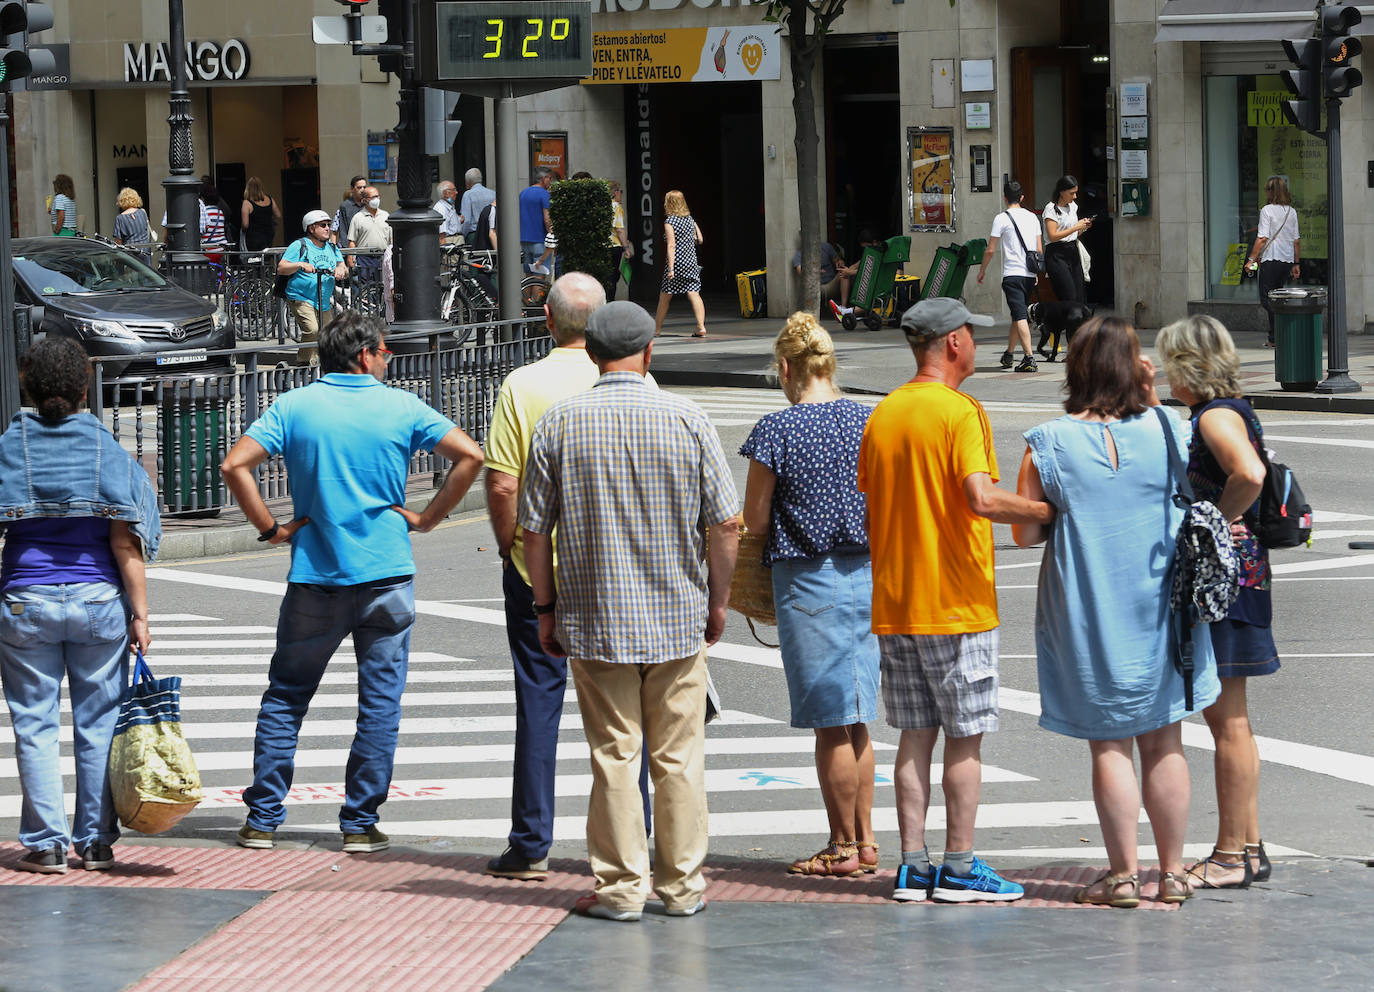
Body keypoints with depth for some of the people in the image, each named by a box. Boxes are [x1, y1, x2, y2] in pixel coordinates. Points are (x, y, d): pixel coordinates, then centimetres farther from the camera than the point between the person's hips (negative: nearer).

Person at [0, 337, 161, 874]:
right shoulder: (107, 450, -1)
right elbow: (125, 541, -4)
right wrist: (139, 612, -1)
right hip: (98, 599, 0)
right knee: (98, 724, 8)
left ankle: (47, 843, 2)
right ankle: (96, 841, 10)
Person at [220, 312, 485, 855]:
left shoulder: (294, 407, 0)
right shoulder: (401, 408, 0)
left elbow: (234, 465, -8)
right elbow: (470, 456, -3)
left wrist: (270, 527, 0)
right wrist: (427, 518, 2)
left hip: (315, 575, 1)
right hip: (386, 572, -1)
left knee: (286, 694, 12)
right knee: (380, 699, 6)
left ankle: (263, 818, 10)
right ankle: (360, 824, 4)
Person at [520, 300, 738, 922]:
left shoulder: (559, 424, -3)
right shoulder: (687, 421, -3)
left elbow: (534, 529, -1)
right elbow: (724, 525, -3)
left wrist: (546, 608, 10)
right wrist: (718, 602, 10)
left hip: (595, 619, 0)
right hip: (679, 616, 0)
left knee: (613, 755, 5)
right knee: (679, 757, 8)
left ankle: (620, 887, 6)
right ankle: (681, 886, 12)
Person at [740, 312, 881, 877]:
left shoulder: (777, 431, -13)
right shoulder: (868, 422, 2)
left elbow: (754, 523, -7)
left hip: (808, 579, -6)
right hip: (867, 575, 6)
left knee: (831, 724, 1)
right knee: (855, 721, 14)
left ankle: (842, 849, 7)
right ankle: (865, 841, 19)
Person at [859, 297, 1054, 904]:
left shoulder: (883, 414, 10)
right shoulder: (959, 411, -12)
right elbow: (981, 499, -24)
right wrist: (1046, 511, -11)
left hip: (895, 604, 7)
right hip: (957, 604, -7)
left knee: (915, 738, 10)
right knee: (965, 739, 1)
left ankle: (913, 867, 9)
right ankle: (959, 869, 3)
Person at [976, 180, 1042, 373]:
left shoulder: (1001, 219, -5)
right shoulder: (1032, 217, 12)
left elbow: (990, 250, -5)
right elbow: (1039, 249, 15)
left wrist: (982, 270, 10)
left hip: (1012, 274, -6)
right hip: (1030, 274, 6)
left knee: (1020, 316, -12)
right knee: (1018, 315, 18)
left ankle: (1029, 358, -22)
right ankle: (1009, 355, 31)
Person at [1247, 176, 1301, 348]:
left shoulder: (1267, 210, -9)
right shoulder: (1292, 212, 10)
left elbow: (1262, 238, -14)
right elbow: (1296, 240, 13)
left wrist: (1251, 259, -9)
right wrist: (1296, 264, 19)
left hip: (1271, 260, -7)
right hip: (1288, 260, 7)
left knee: (1266, 300, -5)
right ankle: (1274, 338, 13)